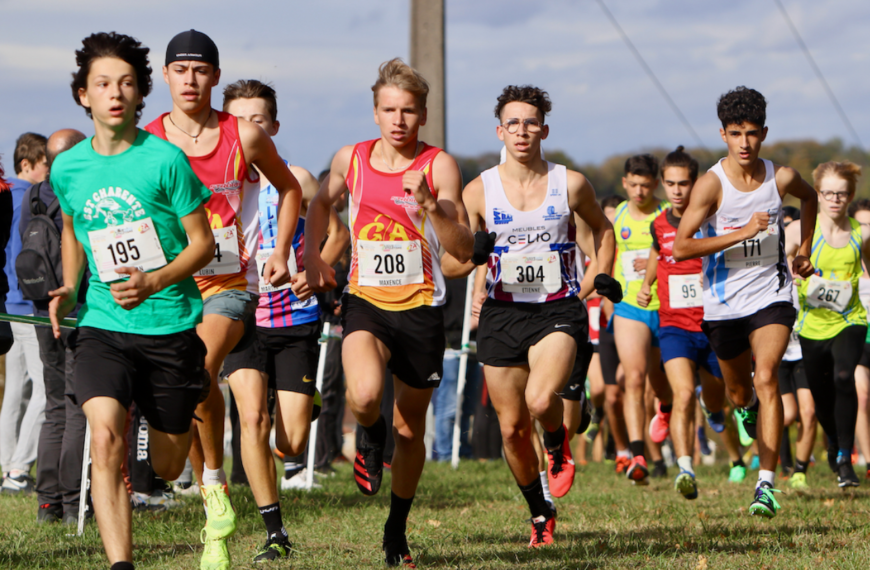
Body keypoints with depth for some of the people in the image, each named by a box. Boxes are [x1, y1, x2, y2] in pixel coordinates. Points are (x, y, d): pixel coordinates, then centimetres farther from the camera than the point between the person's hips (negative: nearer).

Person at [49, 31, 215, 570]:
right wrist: (69, 289, 7)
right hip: (103, 327, 2)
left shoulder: (165, 160, -9)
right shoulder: (67, 168, 2)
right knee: (105, 437, -24)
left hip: (172, 327, -1)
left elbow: (203, 242, -4)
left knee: (168, 467, 11)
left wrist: (154, 281, -20)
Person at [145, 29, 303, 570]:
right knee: (186, 406, 2)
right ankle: (217, 526, 16)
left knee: (200, 371, -30)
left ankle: (216, 478, -11)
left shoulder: (246, 137, -2)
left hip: (230, 286, -2)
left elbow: (290, 189, 15)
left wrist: (281, 251, 4)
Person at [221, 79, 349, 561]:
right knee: (252, 417, -19)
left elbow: (336, 233, 10)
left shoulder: (296, 181, 1)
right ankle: (274, 532, -10)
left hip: (295, 321, 0)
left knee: (292, 443, -4)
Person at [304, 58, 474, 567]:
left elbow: (463, 249, -12)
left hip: (420, 306, 0)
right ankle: (371, 437, 8)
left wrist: (430, 208, -28)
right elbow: (321, 204, 22)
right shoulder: (352, 160, 1)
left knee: (410, 429, 9)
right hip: (365, 300, 0)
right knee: (365, 395, -29)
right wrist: (312, 257, 9)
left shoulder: (439, 166, -6)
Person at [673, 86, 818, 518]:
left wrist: (804, 249, 15)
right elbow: (681, 247, -23)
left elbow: (809, 197, 21)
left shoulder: (781, 178, -5)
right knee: (738, 391, 16)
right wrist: (744, 232, -27)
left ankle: (766, 483, -20)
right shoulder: (711, 184, -15)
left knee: (766, 378, -20)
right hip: (723, 302, 0)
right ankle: (748, 411, 56)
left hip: (771, 295, 0)